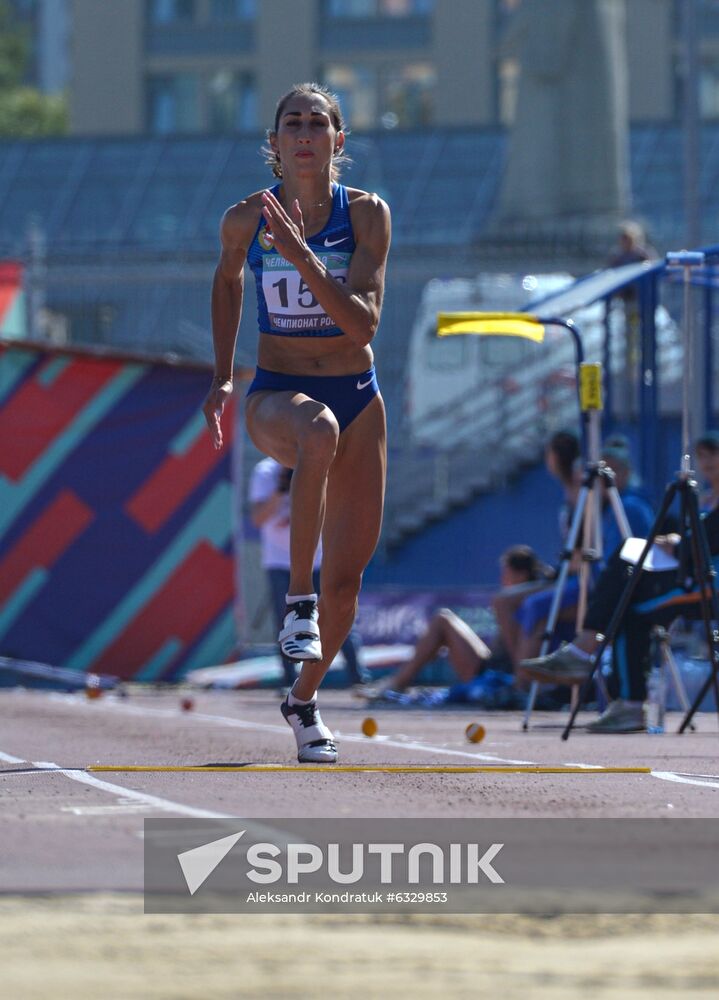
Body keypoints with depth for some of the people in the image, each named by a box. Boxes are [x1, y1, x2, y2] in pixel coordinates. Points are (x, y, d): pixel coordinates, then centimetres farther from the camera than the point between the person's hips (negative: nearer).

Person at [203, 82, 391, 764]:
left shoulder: (366, 214, -7)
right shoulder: (245, 219, -5)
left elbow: (364, 323, -18)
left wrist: (303, 257, -29)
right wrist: (222, 375, 15)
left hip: (356, 398, 2)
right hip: (276, 396, -2)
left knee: (346, 576, 3)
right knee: (318, 431, -41)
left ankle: (304, 699, 28)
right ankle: (297, 599, -34)